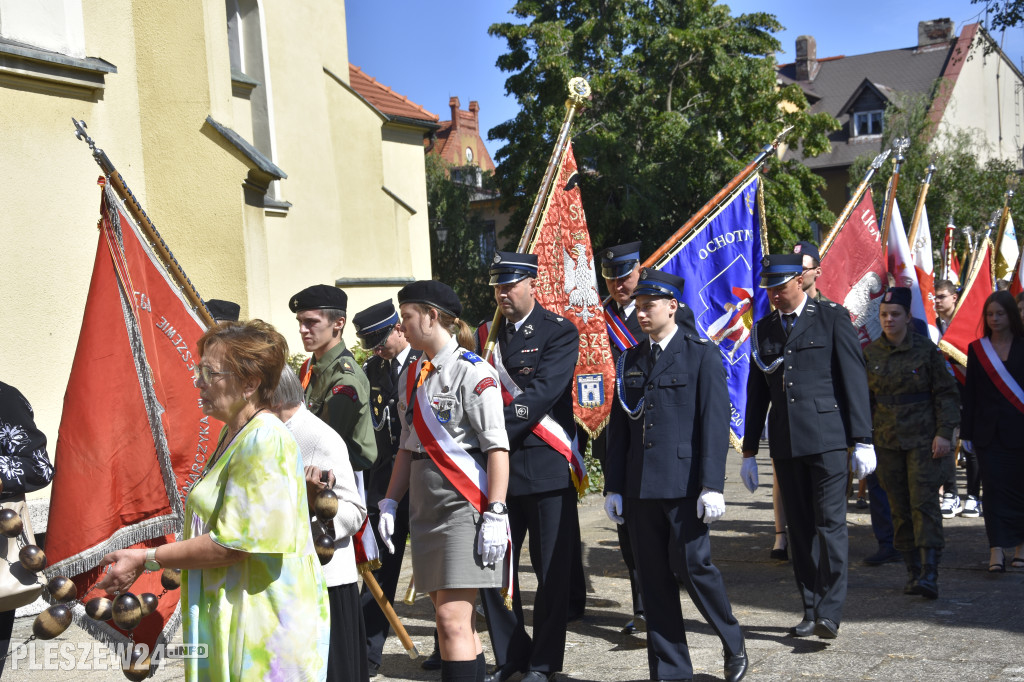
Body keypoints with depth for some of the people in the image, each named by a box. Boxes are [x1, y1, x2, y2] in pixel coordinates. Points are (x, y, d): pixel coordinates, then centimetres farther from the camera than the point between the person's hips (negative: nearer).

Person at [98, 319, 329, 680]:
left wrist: (147, 559, -16)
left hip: (265, 620, -9)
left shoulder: (265, 440, -20)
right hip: (231, 615, 9)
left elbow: (234, 543, -23)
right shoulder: (233, 434, 12)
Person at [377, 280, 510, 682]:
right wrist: (390, 504, 14)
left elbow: (498, 449, -13)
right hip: (426, 509, 8)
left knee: (453, 619, -11)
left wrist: (495, 514, -18)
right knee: (452, 620, 12)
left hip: (463, 508, -8)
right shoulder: (411, 378, 14)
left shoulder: (472, 373, -10)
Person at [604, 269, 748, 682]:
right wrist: (614, 487, 9)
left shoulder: (702, 354, -2)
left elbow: (715, 423, -7)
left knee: (695, 567, -5)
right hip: (640, 487, 5)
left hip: (684, 484, -5)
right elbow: (619, 429, 14)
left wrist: (712, 486, -14)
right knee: (654, 578, 7)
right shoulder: (629, 361, 13)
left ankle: (733, 645, 21)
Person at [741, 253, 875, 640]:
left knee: (830, 522, -8)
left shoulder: (832, 318, 0)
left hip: (826, 437, -4)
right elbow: (757, 393, 16)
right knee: (799, 528, 7)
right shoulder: (763, 330, 13)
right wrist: (749, 451, 15)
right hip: (785, 442, 5)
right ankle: (811, 611, 13)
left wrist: (862, 440, -8)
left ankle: (830, 612, -6)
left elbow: (854, 380, -3)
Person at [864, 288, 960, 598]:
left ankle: (930, 574, -15)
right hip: (887, 441, 3)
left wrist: (943, 433, -8)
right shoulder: (870, 353, 5)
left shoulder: (926, 349, -3)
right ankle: (913, 571, 15)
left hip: (923, 440, -3)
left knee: (924, 503, -11)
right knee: (900, 507, 6)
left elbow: (946, 393, 0)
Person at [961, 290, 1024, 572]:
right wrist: (967, 431, 2)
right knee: (993, 486, -4)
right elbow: (970, 393, 7)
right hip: (989, 431, 1)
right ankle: (996, 549, -5)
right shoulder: (976, 349, 8)